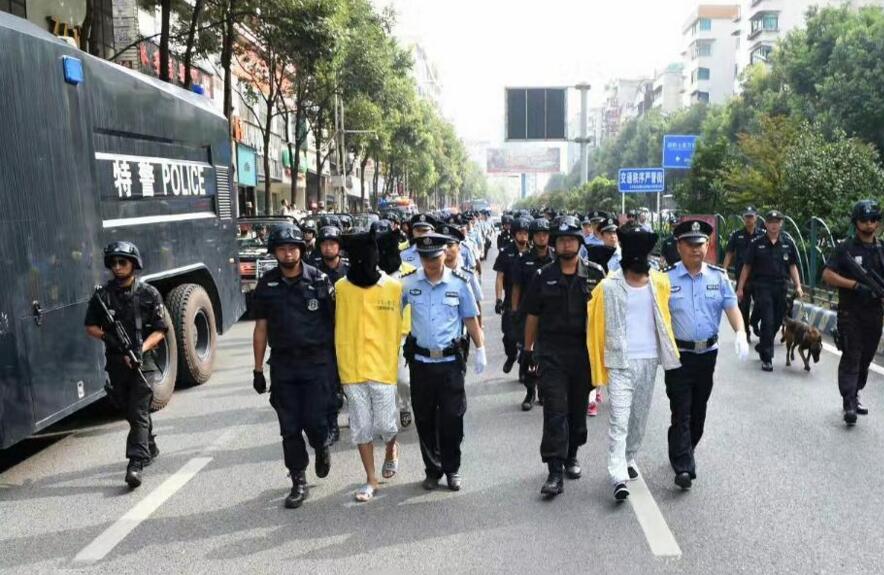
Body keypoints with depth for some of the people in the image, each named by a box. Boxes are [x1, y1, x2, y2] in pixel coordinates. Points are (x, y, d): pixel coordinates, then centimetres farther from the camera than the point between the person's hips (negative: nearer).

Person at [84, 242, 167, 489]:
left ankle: (136, 464, -11)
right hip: (116, 364, 4)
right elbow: (90, 326, 10)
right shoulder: (102, 295, 4)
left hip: (142, 363, -4)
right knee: (129, 411, 17)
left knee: (139, 413, -10)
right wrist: (107, 337, -10)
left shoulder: (149, 294, -4)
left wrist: (141, 350, -19)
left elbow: (159, 330, -4)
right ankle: (150, 448, 37)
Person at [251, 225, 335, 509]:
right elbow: (261, 328, 8)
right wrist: (258, 370, 6)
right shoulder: (267, 285, 3)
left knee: (314, 421, -5)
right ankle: (299, 483, 19)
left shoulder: (319, 280, -3)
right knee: (290, 428, 5)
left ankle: (322, 447, 30)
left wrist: (337, 361, -1)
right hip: (283, 365, 2)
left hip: (317, 363, -2)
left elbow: (334, 322, 1)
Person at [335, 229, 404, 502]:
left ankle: (391, 449, 40)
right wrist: (340, 364, 6)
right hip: (351, 369, 2)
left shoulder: (394, 288, -6)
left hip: (383, 368, -1)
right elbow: (338, 328, 4)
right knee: (361, 427, 9)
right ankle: (371, 479, 25)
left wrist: (397, 358, 1)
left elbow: (400, 328, 1)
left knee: (385, 425, 6)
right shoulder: (341, 288, -2)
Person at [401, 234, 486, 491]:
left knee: (452, 418, 4)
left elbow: (470, 318, 5)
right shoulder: (408, 283, -3)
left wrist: (479, 349, 4)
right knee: (424, 419, 10)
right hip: (420, 361, 1)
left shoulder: (458, 282, -3)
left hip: (451, 361, -1)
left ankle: (452, 469, 22)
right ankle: (432, 470, 25)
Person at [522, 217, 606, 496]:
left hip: (584, 352, 1)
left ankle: (572, 455, 34)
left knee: (578, 409, 13)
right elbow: (532, 315, 7)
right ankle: (555, 472, -3)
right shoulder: (544, 276, 2)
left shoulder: (595, 274, 2)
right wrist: (528, 349, 7)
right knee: (555, 412, -6)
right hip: (551, 353, -1)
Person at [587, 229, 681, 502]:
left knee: (639, 416, 15)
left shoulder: (660, 283, 2)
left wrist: (668, 352, 6)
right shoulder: (609, 287, -8)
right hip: (620, 361, -3)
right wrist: (599, 363, -3)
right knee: (619, 420, -7)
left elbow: (665, 318, 13)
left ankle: (629, 459, 34)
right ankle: (619, 477, -8)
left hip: (649, 361, 4)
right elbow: (597, 326, -3)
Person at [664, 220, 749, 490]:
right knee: (681, 412, -5)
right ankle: (683, 467, -3)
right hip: (679, 354, -4)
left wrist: (740, 333, -20)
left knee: (699, 409, 16)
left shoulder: (719, 277, 4)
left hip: (708, 353, 4)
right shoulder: (666, 278, -6)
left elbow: (731, 307, -3)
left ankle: (685, 453, 35)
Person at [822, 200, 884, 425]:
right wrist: (856, 285, -18)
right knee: (851, 357, -8)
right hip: (850, 312, -5)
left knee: (866, 358, 12)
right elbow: (827, 275, -9)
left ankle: (854, 396, 27)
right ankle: (849, 405, -10)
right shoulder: (846, 248, -2)